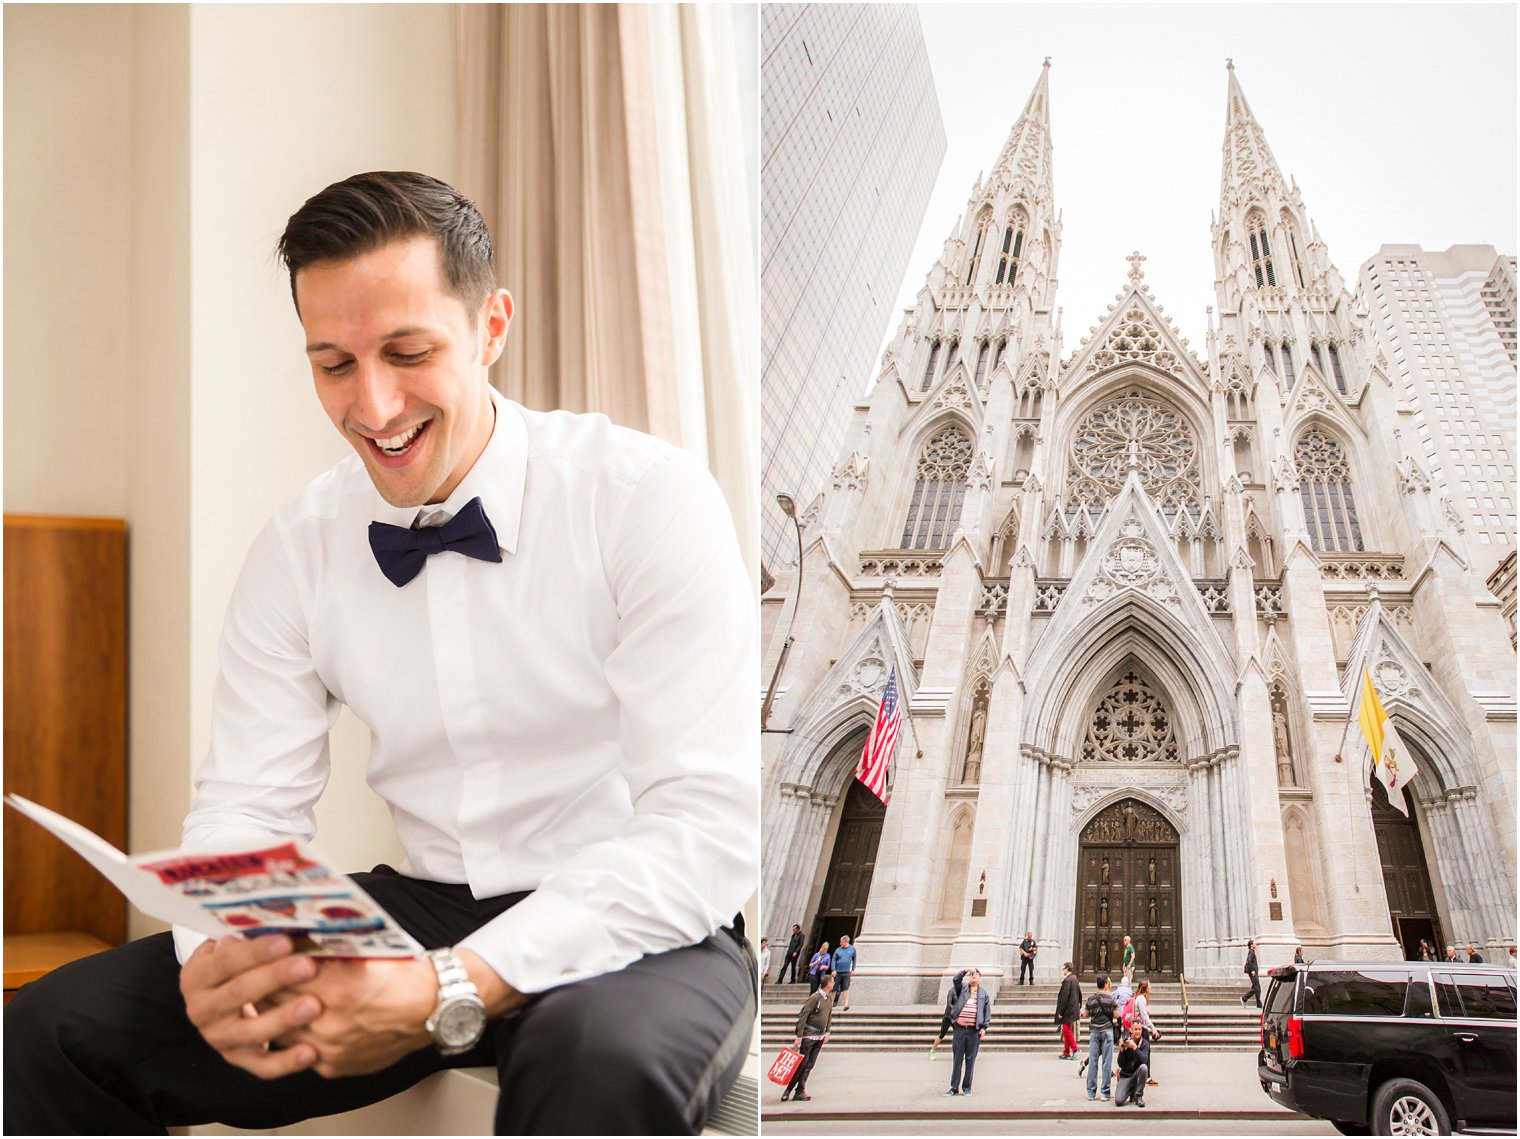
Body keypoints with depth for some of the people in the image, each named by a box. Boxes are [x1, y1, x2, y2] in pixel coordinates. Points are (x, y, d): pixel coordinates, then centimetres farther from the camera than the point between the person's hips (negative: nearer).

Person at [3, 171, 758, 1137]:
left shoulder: (650, 499, -13)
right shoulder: (299, 549, 3)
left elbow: (707, 837, -20)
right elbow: (248, 803, 3)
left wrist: (450, 992, -30)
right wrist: (215, 954, -22)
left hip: (634, 934, -4)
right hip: (422, 910, 5)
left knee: (604, 1056, -40)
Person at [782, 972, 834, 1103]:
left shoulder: (829, 997, 8)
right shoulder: (814, 997, -16)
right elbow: (803, 1017, -16)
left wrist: (827, 1032, 13)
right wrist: (799, 1037, -18)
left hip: (820, 1036, 7)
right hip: (809, 1035, -7)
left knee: (810, 1065, 5)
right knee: (802, 1063, -6)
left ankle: (800, 1092, 7)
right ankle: (787, 1090, 4)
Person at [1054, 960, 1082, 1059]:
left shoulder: (1067, 981, -18)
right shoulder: (1074, 979, 11)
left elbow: (1064, 997, -20)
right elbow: (1080, 994, 19)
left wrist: (1060, 1012, -16)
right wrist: (1079, 1008, 25)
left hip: (1068, 1010, -10)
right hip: (1074, 1009, 10)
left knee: (1067, 1030, -5)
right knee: (1067, 1031, 13)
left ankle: (1075, 1050, -7)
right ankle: (1066, 1052, 17)